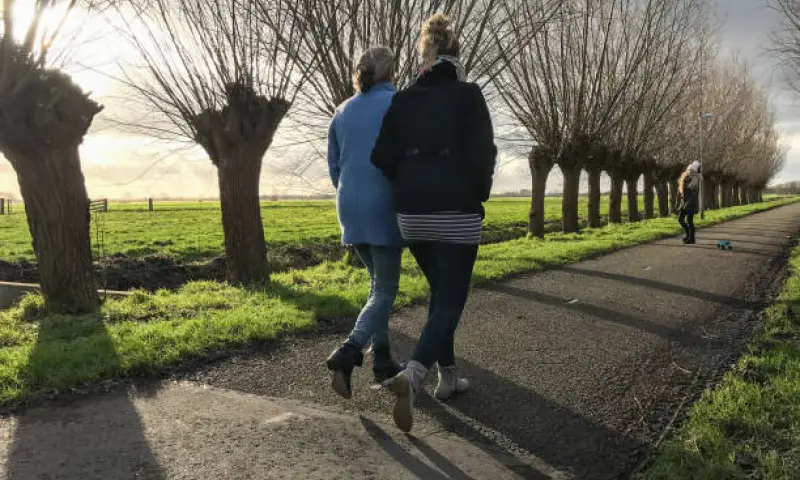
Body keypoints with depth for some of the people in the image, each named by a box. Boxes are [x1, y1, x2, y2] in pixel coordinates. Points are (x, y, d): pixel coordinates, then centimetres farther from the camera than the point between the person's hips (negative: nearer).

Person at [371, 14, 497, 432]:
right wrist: (478, 195, 7)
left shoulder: (402, 100, 5)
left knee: (439, 293, 21)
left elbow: (382, 158, 3)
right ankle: (412, 375, -20)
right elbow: (482, 155, -10)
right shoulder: (468, 95, -5)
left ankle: (448, 376, 27)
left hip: (412, 215, 5)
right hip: (457, 214, -5)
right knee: (450, 300, 1)